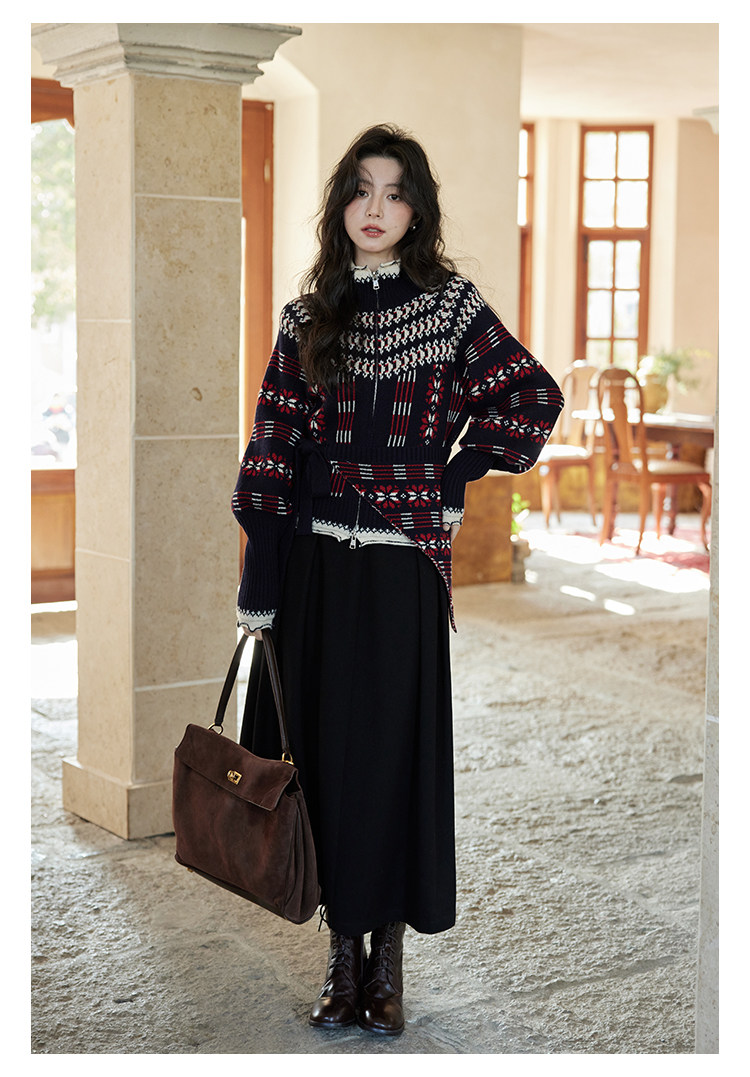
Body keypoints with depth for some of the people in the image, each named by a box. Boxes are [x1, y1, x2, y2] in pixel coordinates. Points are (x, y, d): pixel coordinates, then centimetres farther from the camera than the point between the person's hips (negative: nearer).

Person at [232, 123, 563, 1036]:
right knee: (324, 751, 6)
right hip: (314, 564, 2)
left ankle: (389, 959, 15)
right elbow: (273, 452, 3)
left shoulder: (451, 306, 1)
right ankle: (343, 955, 18)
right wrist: (259, 586, -2)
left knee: (396, 753, 2)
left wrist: (456, 480, -1)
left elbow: (534, 398, 4)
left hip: (402, 567, -2)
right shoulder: (307, 320, 7)